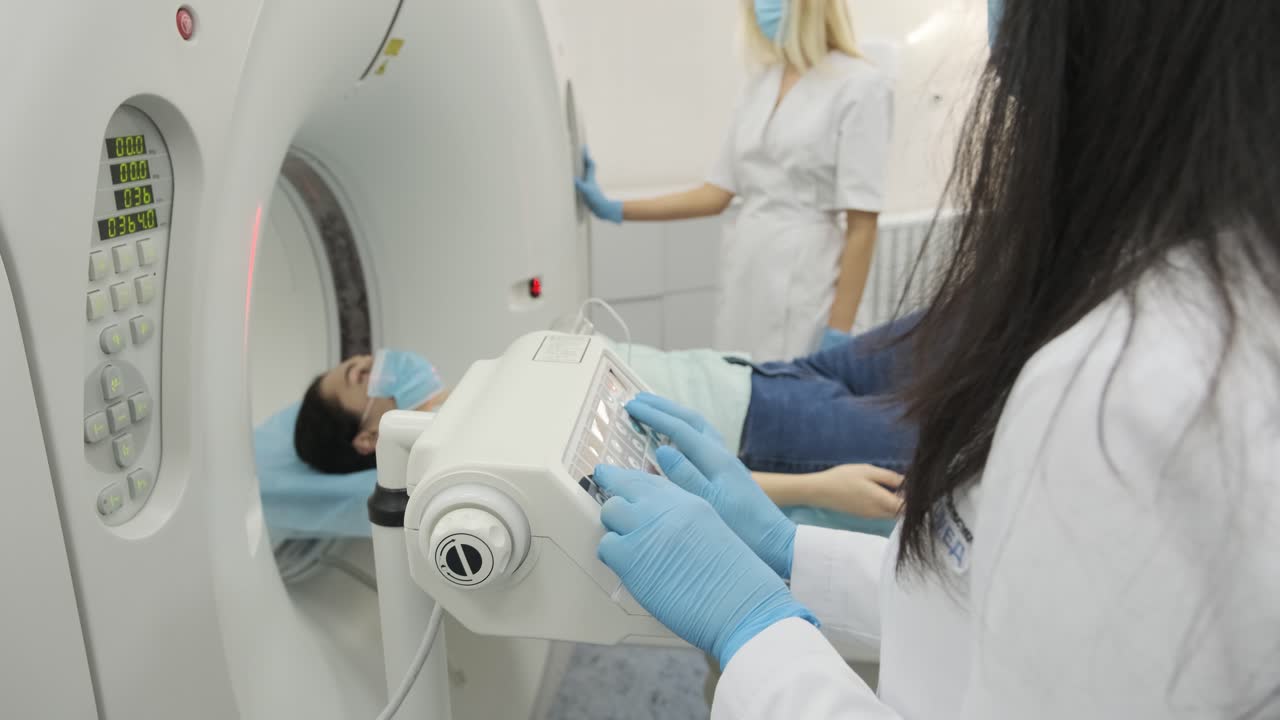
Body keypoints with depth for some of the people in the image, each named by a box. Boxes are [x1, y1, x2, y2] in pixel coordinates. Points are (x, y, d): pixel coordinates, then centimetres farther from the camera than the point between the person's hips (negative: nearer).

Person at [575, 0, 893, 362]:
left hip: (801, 285, -6)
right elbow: (716, 194, 12)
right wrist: (614, 210, 7)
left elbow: (862, 226, -11)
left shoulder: (860, 85, -8)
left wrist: (839, 333, -14)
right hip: (741, 278, 6)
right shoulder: (760, 86, 11)